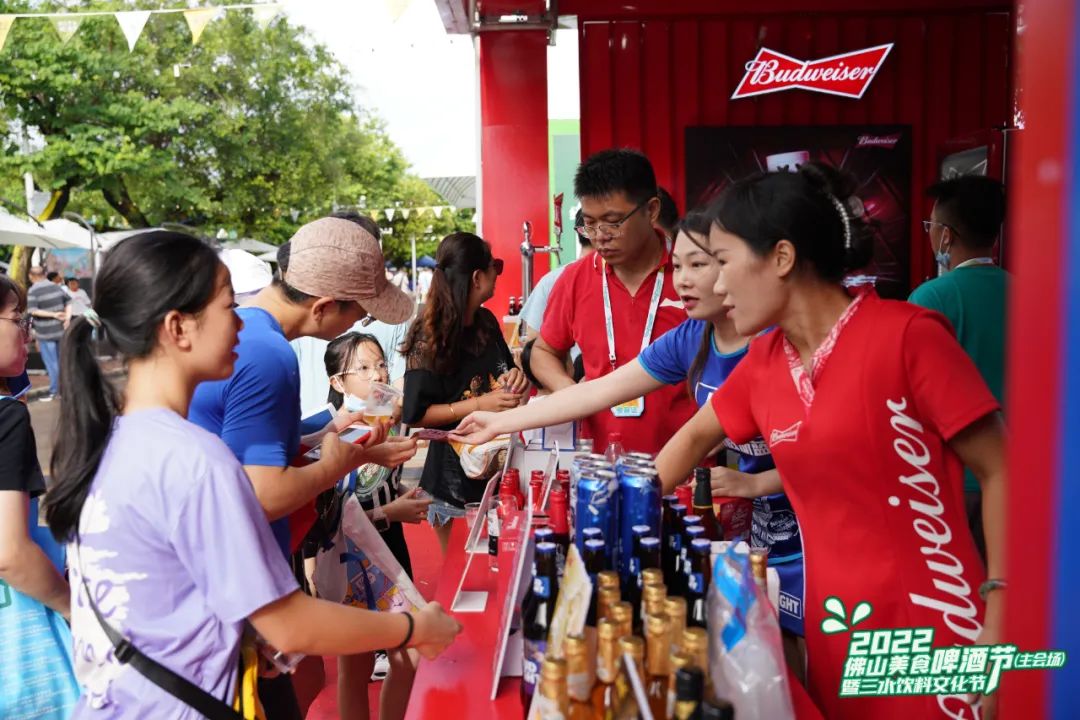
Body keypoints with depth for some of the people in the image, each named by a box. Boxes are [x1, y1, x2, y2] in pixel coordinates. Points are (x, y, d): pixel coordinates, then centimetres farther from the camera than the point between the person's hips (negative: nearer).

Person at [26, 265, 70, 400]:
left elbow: (33, 311, -20)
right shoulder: (56, 287, 4)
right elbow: (68, 302, 4)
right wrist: (67, 318, -5)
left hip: (45, 333, -5)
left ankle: (54, 391, 6)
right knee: (61, 360, 14)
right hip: (60, 330, 5)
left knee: (51, 362, 1)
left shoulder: (32, 291, -12)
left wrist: (53, 314, -17)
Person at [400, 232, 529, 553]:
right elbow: (416, 415, -16)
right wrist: (479, 404, -22)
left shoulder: (487, 322, 4)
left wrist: (515, 377, -2)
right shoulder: (429, 340, -16)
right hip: (454, 481, -6)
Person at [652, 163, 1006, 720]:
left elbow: (1001, 472, -12)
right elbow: (696, 437, 19)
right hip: (831, 630, 6)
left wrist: (999, 625, -15)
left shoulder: (906, 335, -15)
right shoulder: (763, 361, 4)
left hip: (932, 634, -5)